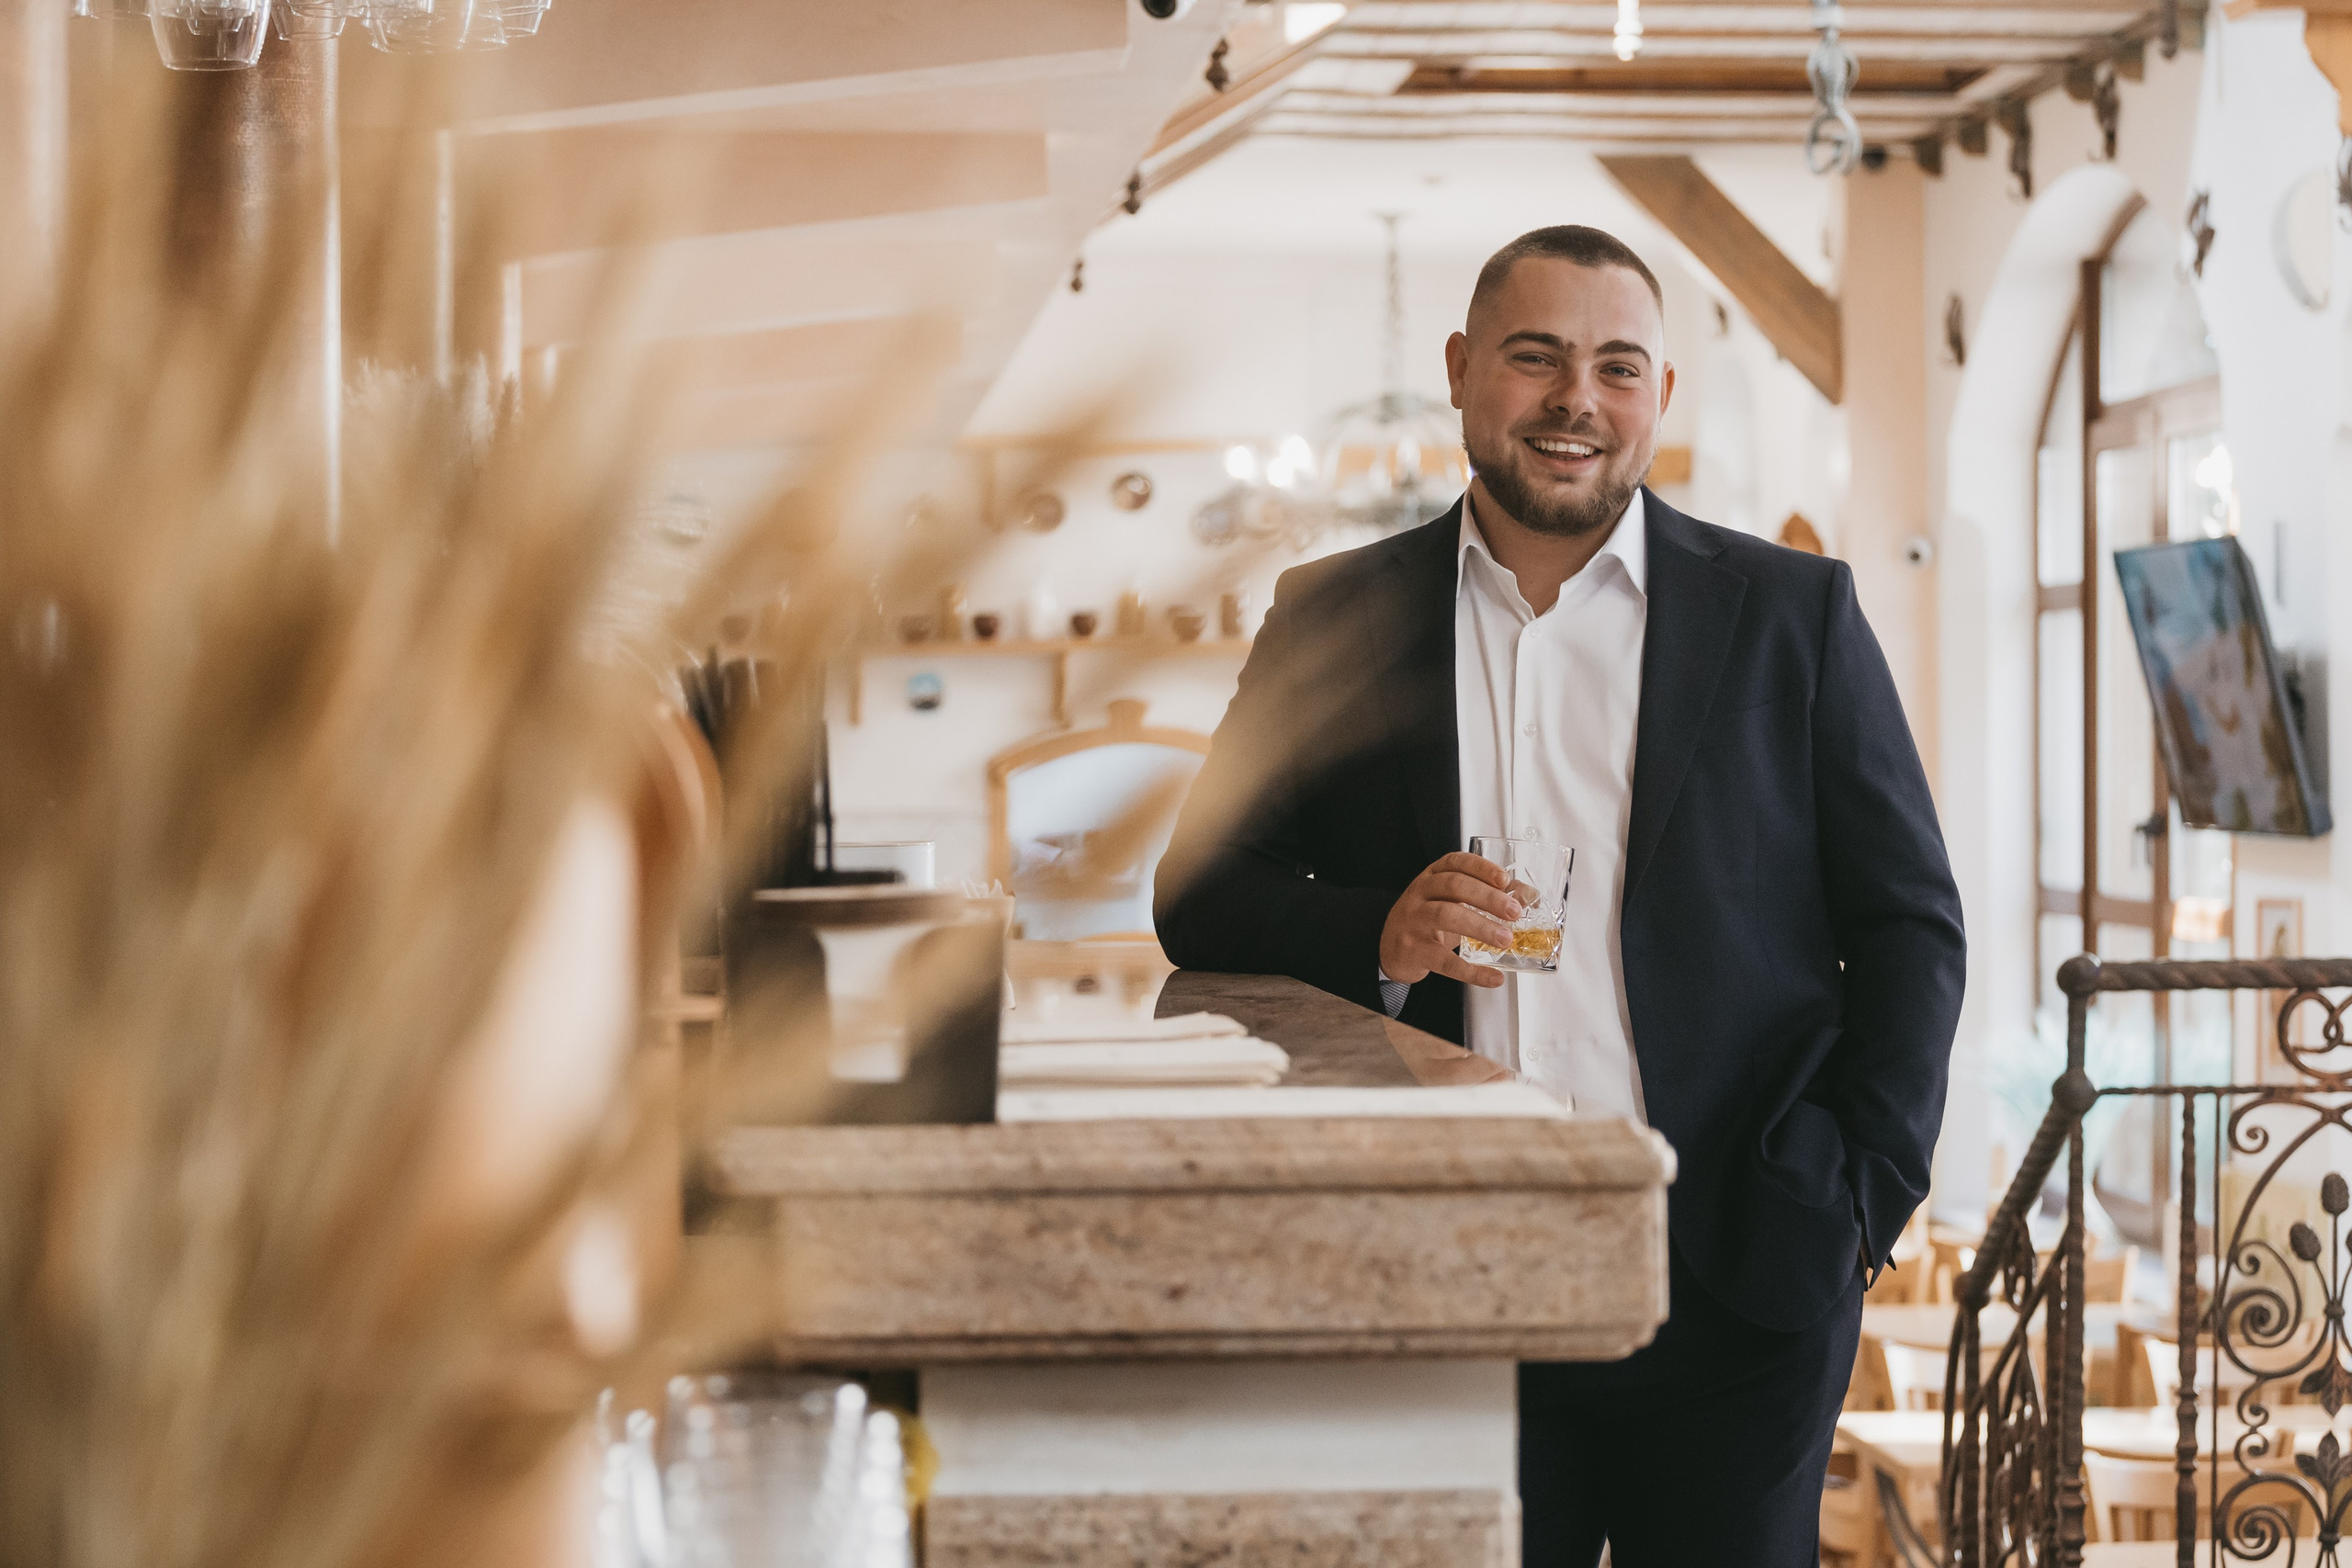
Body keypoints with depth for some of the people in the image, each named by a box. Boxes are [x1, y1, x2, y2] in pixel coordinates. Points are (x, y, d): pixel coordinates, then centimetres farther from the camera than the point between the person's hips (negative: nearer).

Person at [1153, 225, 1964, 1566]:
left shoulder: (1794, 614, 5)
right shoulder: (1334, 620, 8)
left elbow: (1911, 925, 6)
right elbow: (1201, 894, 10)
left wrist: (1857, 1197, -5)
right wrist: (1379, 937, -10)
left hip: (1732, 1285, -1)